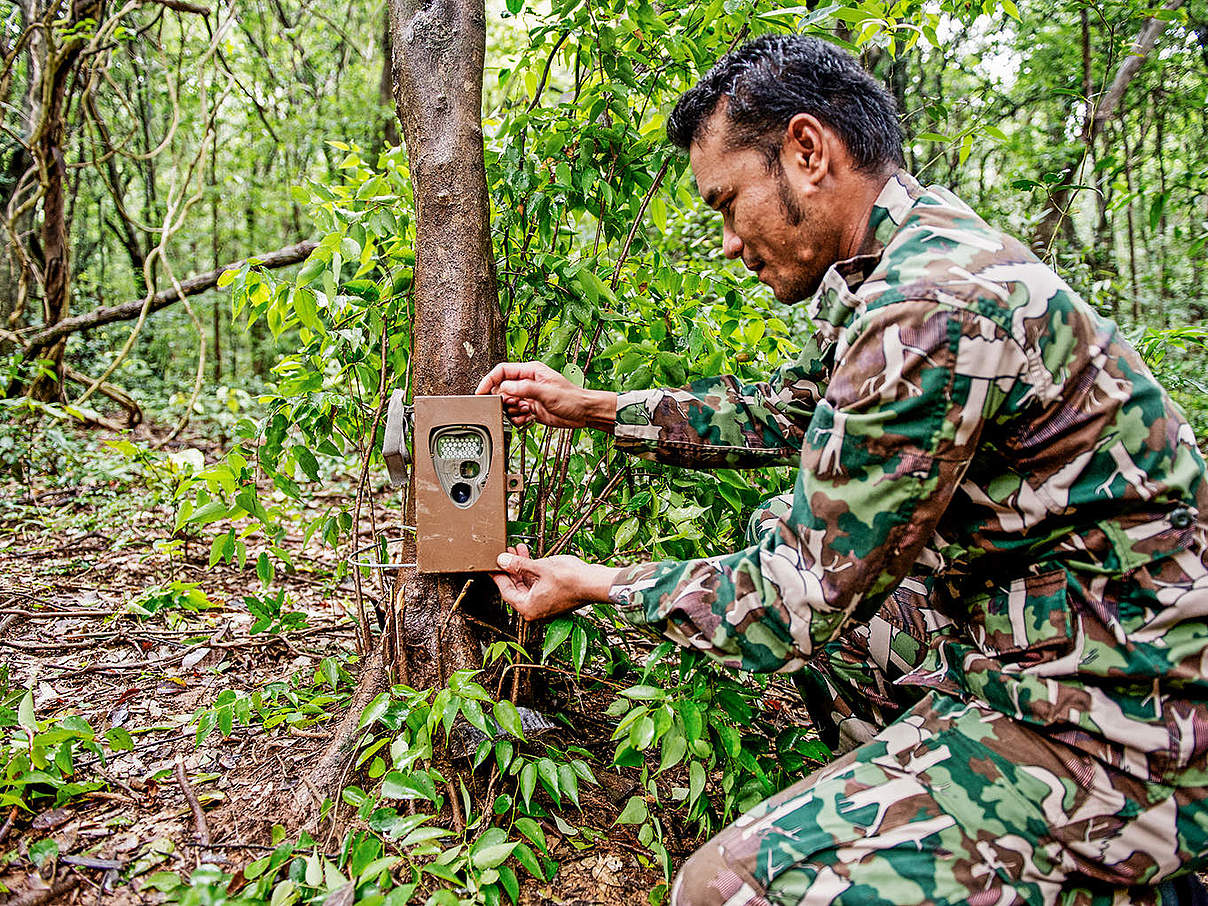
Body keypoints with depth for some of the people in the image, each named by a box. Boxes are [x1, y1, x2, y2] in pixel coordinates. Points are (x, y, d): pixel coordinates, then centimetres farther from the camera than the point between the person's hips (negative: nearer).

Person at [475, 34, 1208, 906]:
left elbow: (804, 595, -21)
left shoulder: (931, 308, -26)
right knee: (777, 536, 18)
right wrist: (594, 407, 17)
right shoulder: (914, 254, 6)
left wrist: (597, 585, -7)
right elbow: (779, 413, 20)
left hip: (1109, 714, -10)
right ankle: (921, 799, 22)